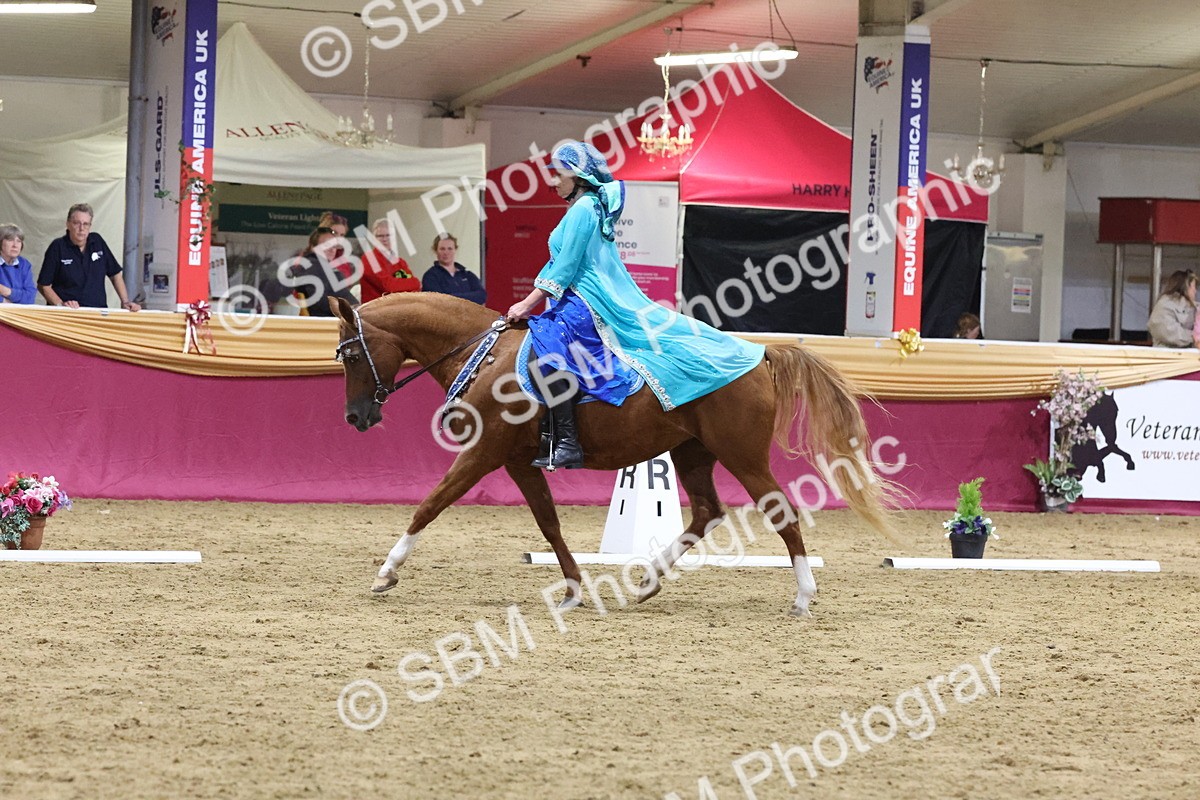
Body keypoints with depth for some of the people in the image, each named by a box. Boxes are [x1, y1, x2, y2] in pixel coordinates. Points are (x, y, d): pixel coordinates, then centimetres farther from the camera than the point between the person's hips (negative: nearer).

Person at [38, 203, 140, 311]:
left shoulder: (97, 241, 10)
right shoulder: (57, 247, -1)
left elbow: (115, 274, 18)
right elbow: (44, 285, -2)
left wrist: (125, 301, 8)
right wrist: (60, 304, -16)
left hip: (98, 312, 3)